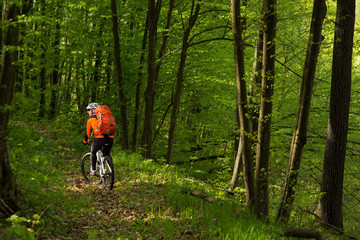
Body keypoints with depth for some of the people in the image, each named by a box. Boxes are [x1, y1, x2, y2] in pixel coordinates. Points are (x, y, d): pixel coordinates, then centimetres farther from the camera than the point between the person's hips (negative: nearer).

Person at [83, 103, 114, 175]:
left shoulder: (90, 119, 17)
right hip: (110, 138, 4)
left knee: (93, 152, 21)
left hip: (99, 138, -4)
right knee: (106, 154, 23)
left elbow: (88, 132, 21)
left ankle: (93, 170, 13)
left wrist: (85, 141, 35)